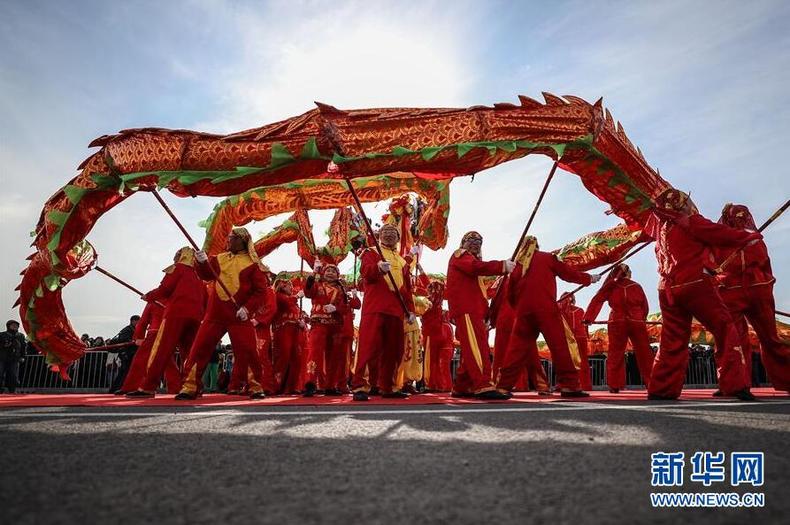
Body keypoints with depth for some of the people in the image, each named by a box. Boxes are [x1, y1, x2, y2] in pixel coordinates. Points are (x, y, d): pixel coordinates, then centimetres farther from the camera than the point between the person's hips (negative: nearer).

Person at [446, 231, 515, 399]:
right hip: (466, 310, -10)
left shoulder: (471, 260, 33)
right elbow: (477, 267, -18)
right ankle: (484, 386, -29)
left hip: (473, 310, 10)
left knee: (472, 350, 8)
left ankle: (460, 388, 14)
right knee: (476, 347, -20)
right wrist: (503, 266, -20)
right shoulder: (459, 255, 5)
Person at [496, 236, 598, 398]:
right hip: (546, 309, -4)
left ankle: (503, 386, 3)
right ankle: (569, 386, -3)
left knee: (517, 348, 7)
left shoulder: (517, 265, 16)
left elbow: (510, 294, 16)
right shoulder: (547, 257, 7)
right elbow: (568, 273, 14)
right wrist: (589, 278, 29)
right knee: (560, 345, 0)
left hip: (523, 311, 4)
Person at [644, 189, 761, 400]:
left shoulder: (659, 226, 12)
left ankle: (660, 389, 5)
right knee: (725, 329, 1)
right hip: (695, 285, -6)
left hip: (667, 290, 6)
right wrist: (751, 236, 17)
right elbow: (723, 234, 3)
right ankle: (735, 385, -6)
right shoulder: (691, 222, -3)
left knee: (673, 340, 9)